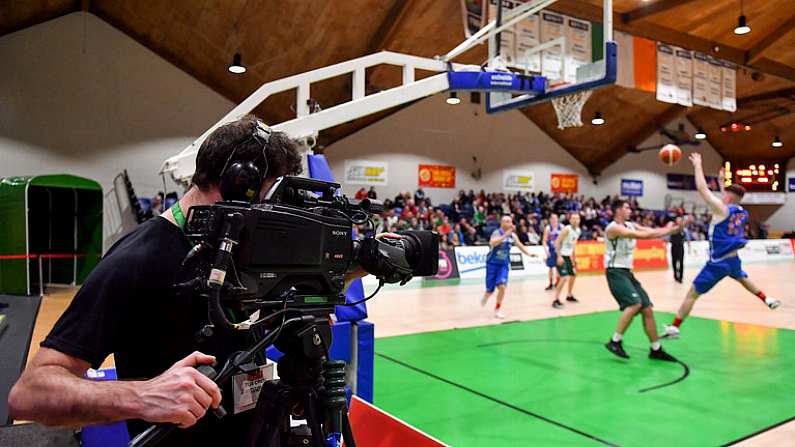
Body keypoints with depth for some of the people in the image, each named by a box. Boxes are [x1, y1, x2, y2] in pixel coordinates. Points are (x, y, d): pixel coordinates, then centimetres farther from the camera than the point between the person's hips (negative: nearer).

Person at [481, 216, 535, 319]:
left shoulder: (512, 236, 1)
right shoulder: (497, 233, -17)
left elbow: (520, 245, 12)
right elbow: (492, 243, -37)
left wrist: (529, 254, -3)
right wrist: (506, 235, -43)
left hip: (504, 265, 4)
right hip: (492, 264, -4)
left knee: (502, 286, -15)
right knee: (490, 290, 2)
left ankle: (497, 310, 3)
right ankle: (485, 297, 40)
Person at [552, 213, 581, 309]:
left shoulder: (578, 231, 5)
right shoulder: (567, 229, -20)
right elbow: (557, 242, -22)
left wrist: (572, 255, 19)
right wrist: (559, 256, -26)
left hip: (568, 256, 9)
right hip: (561, 256, -9)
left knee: (573, 275, 20)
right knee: (564, 278, -18)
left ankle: (569, 296, 39)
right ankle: (556, 300, -12)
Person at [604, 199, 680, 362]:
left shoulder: (631, 225, 12)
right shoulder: (614, 227, -15)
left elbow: (651, 232, 5)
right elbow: (642, 235, -23)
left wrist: (671, 229, -9)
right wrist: (667, 230, -14)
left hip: (627, 272, 9)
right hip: (615, 272, -9)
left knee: (647, 309, 7)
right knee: (634, 304, -24)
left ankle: (656, 349, 18)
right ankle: (615, 342, -13)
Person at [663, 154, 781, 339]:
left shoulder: (722, 209, -15)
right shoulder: (743, 213, 5)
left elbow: (702, 189, -19)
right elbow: (730, 202, 28)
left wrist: (697, 165, -9)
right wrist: (722, 182, 32)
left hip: (718, 263, -7)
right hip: (733, 259, 7)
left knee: (692, 294, -5)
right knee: (743, 279, 41)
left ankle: (674, 328, -7)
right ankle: (768, 300, 54)